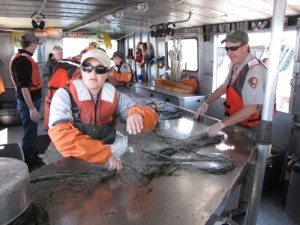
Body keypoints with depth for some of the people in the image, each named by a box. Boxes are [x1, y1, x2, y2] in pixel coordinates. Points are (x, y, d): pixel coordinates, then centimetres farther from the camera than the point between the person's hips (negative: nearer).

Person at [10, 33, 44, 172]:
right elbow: (23, 87, -23)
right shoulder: (21, 61, -18)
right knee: (29, 134, 1)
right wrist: (32, 108, -25)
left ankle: (34, 158, 33)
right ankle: (30, 165, 13)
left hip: (32, 100, 10)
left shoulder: (25, 58, 13)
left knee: (32, 133, 19)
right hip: (28, 103, -10)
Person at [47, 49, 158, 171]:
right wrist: (104, 154, -27)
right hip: (73, 163, -3)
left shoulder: (115, 96, 2)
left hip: (108, 163, 4)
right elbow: (62, 137, -21)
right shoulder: (64, 95, -8)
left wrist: (137, 116, -24)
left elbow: (151, 117, -2)